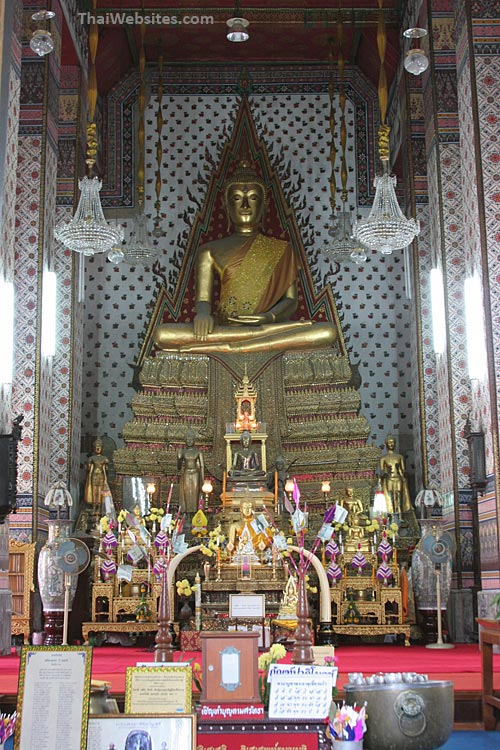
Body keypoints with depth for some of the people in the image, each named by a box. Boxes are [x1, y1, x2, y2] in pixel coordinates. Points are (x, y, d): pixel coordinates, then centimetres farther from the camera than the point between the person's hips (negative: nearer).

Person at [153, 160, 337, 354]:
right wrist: (203, 314, -20)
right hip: (224, 329, 0)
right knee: (163, 334, -30)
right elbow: (203, 299, 7)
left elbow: (291, 300, 8)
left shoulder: (281, 250, 15)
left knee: (328, 332, -31)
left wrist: (270, 317, -16)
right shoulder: (211, 251, 14)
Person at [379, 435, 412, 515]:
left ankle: (400, 517, -3)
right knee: (390, 498, -12)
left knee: (399, 498, -5)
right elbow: (381, 471, 3)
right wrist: (384, 474, -14)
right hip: (389, 480, -2)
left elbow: (403, 469, 12)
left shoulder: (400, 456, 13)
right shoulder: (383, 458, 7)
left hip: (398, 479, 2)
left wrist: (404, 473, -5)